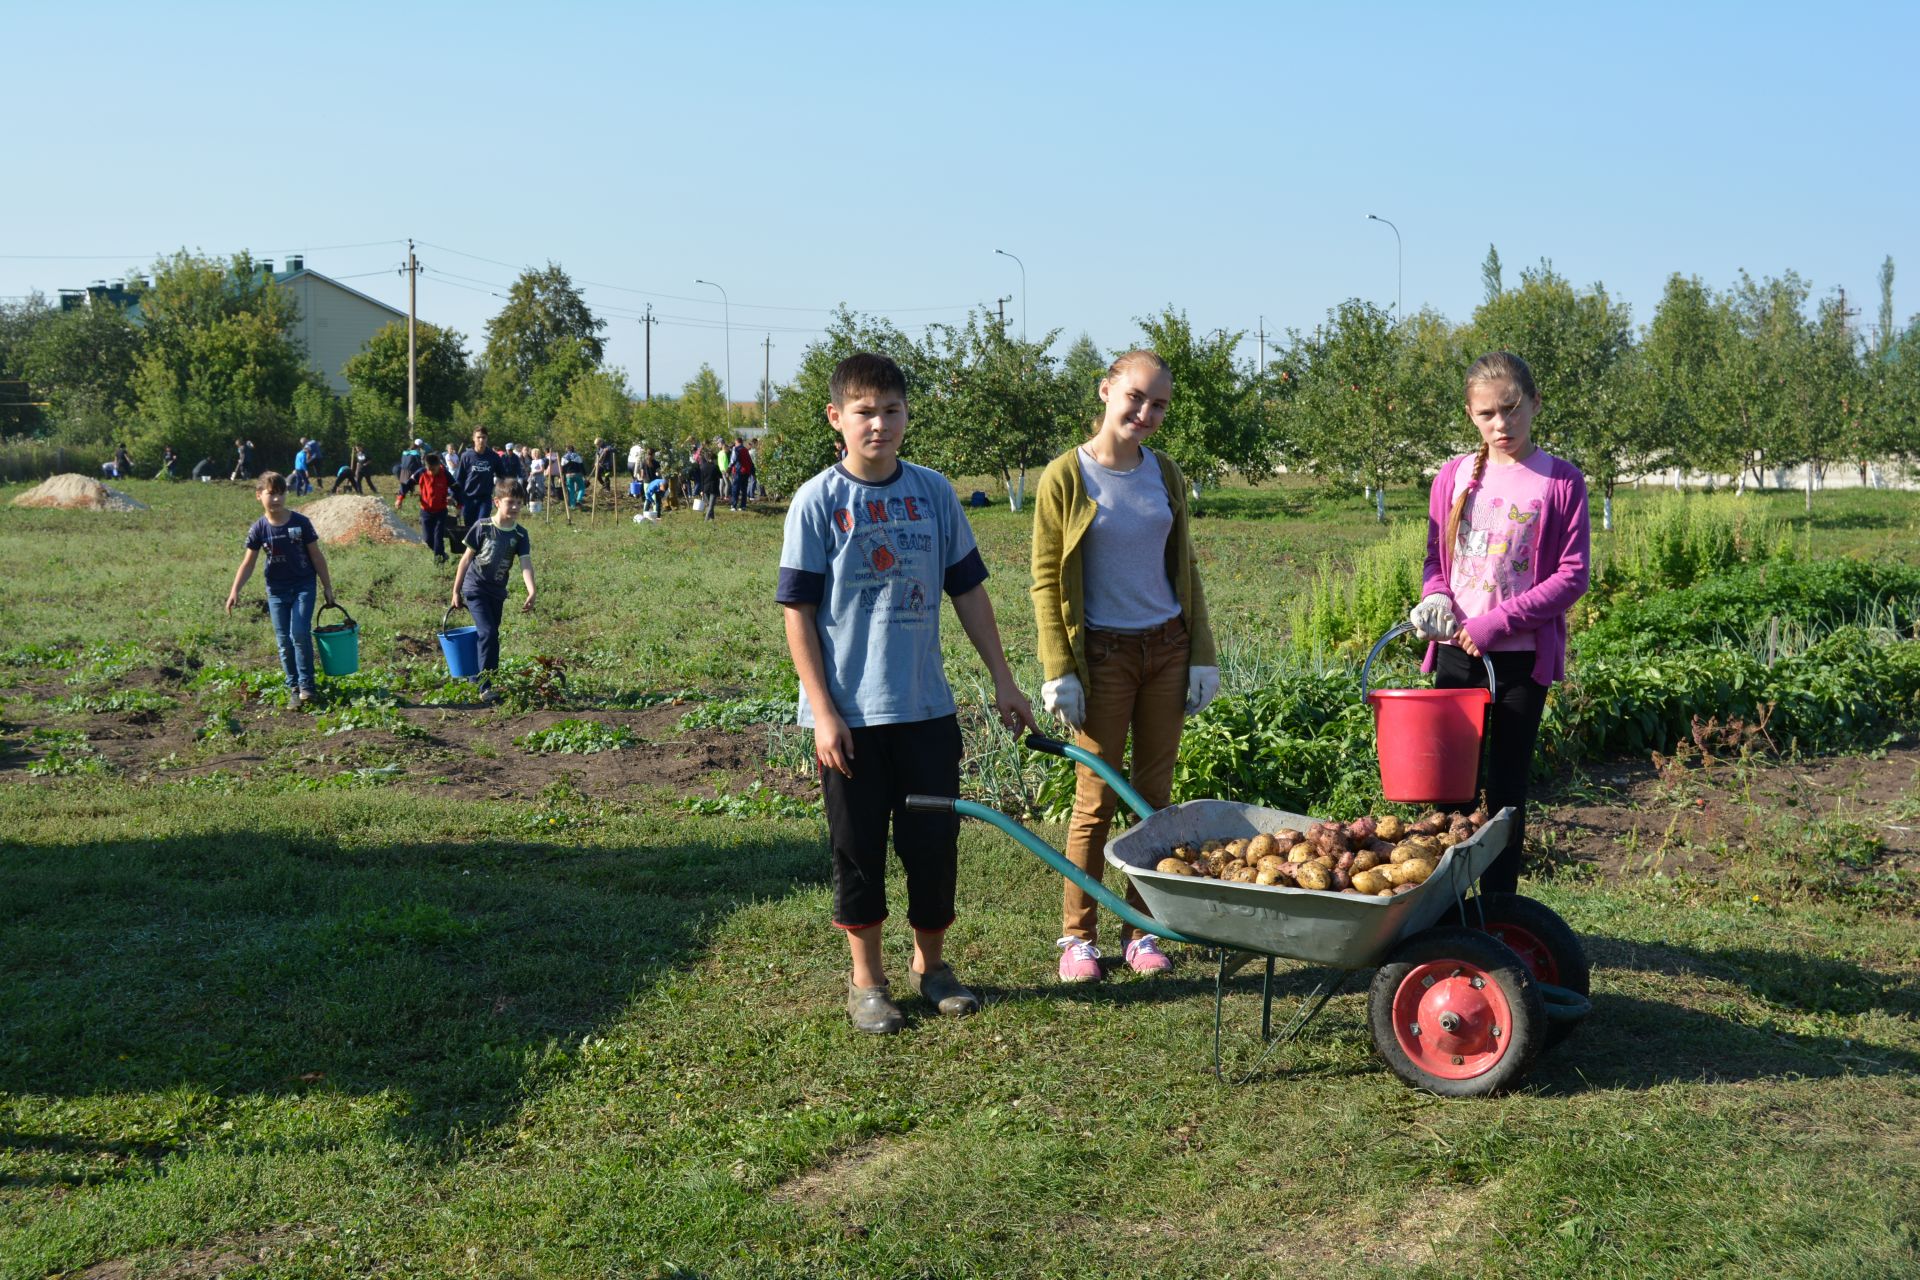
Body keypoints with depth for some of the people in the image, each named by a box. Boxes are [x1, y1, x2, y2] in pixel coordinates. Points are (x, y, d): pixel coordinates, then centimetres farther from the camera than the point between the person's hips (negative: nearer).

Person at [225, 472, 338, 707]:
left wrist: (327, 586, 2)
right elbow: (249, 562, -1)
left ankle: (306, 685, -4)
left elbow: (316, 555, 0)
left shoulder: (300, 522, -8)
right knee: (284, 640, 3)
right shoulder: (259, 528, -4)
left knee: (300, 633, -15)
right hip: (276, 590, 2)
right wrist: (235, 590, -12)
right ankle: (294, 687, 14)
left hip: (303, 585, -2)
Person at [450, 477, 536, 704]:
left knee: (491, 635, 13)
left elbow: (526, 564, -15)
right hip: (475, 589, -5)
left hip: (497, 592, 5)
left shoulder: (520, 534, -4)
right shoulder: (483, 528, -11)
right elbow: (466, 559, -3)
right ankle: (485, 688, -16)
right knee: (488, 633, -17)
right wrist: (456, 591, 0)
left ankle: (480, 676, 31)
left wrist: (531, 592, -32)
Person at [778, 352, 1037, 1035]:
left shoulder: (934, 492, 3)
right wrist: (823, 712, -11)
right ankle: (867, 978, 22)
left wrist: (1003, 680, 8)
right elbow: (797, 612, -6)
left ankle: (931, 962, 29)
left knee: (935, 839, 9)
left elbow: (968, 590, 10)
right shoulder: (818, 501, -6)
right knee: (859, 848, 7)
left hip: (927, 706, 3)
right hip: (850, 715, -3)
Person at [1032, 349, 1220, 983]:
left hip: (1167, 649, 4)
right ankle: (1077, 935, 12)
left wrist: (1202, 655, 7)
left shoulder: (1165, 476, 7)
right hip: (1103, 655, -4)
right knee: (1097, 799, 0)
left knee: (1155, 794, 7)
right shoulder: (1066, 477, -7)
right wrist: (1058, 671, -11)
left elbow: (1185, 568, 13)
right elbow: (1046, 581, -6)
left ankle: (1142, 928, 18)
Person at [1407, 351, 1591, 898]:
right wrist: (1435, 598, -10)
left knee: (1506, 786, 6)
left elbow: (1572, 576, -7)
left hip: (1522, 656, -2)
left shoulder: (1561, 481, -4)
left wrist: (1498, 621, -15)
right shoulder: (1454, 476, 5)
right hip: (1456, 651, 3)